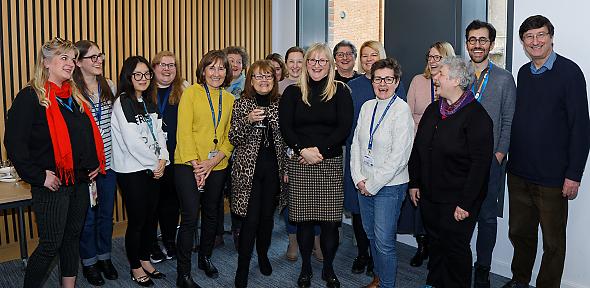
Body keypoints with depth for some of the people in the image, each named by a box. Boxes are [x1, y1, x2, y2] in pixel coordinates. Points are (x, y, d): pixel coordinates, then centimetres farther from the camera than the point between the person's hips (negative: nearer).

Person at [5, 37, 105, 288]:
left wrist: (96, 164, 10)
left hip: (80, 182, 7)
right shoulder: (30, 97, -11)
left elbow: (90, 135, 22)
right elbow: (14, 143, -16)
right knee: (51, 244, 1)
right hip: (52, 184, -7)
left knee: (72, 237, 16)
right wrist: (38, 176, -17)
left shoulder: (75, 96, 12)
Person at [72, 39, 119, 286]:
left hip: (108, 161, 5)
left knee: (106, 212, 16)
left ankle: (104, 257, 34)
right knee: (88, 216, 9)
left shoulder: (109, 86, 5)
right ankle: (89, 262, 28)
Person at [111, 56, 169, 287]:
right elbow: (132, 142, -18)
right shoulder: (122, 103, -12)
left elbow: (158, 133, 8)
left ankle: (145, 260, 30)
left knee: (151, 217, 13)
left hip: (153, 169, 7)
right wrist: (155, 163, -10)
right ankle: (135, 267, 20)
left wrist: (162, 159, -7)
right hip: (131, 170, -7)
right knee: (137, 220, 2)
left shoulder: (149, 103, 12)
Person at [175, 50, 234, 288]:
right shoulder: (191, 93, -4)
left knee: (212, 214, 16)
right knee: (189, 218, -7)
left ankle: (205, 258, 38)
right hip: (188, 164, -4)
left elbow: (230, 135, 5)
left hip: (217, 166, 5)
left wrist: (214, 161, -10)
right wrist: (195, 165, -14)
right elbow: (184, 131, -9)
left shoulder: (230, 99, 9)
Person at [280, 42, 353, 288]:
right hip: (299, 164, 1)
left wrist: (319, 149, -12)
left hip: (331, 163, 0)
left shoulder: (340, 92, 4)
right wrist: (303, 150, -13)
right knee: (303, 219, 5)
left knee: (330, 219, 1)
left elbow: (344, 128, -4)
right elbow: (285, 127, 0)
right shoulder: (293, 92, 7)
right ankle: (305, 268, 24)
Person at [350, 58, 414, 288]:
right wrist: (359, 179, -2)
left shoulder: (401, 110, -13)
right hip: (364, 184, 6)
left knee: (384, 241, -2)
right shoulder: (367, 107, 6)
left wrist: (372, 184, -13)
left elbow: (399, 157, -17)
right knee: (371, 235, 17)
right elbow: (356, 144, 8)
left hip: (389, 185, -6)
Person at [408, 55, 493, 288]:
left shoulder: (476, 116, -14)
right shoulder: (433, 110, 8)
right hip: (429, 195, 7)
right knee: (435, 243, 19)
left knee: (455, 248, 5)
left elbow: (480, 163, -18)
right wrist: (414, 183, 12)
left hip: (457, 200, -6)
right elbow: (417, 149, 14)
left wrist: (466, 203, -19)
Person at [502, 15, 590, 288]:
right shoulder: (523, 73, 8)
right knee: (519, 232, 17)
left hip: (552, 177, -5)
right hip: (518, 173, 5)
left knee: (553, 242, 8)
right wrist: (510, 156, 11)